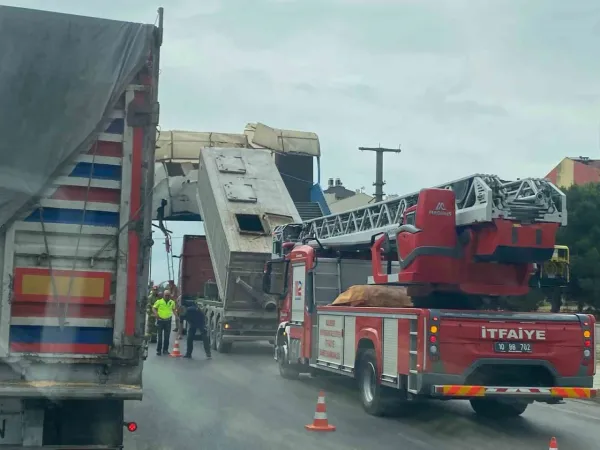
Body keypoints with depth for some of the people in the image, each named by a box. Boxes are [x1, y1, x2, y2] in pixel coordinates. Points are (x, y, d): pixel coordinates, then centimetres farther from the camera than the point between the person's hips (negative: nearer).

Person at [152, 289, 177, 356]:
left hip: (168, 320, 3)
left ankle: (165, 350, 16)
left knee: (167, 336, 6)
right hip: (160, 320, -3)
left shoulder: (172, 302, 6)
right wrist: (156, 313, -19)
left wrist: (176, 315, 4)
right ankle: (158, 350, 6)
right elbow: (153, 308, -1)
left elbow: (173, 309, 19)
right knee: (160, 336, 1)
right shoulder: (159, 301, -3)